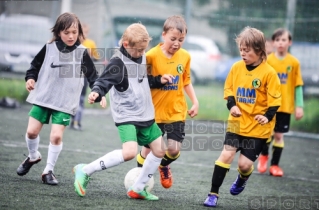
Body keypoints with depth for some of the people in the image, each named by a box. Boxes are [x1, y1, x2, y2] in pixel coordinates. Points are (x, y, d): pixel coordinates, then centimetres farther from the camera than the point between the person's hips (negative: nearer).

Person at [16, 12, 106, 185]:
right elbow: (35, 65, 10)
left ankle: (49, 170, 4)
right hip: (42, 97, 2)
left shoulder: (82, 52, -5)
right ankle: (33, 156, 33)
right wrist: (30, 78, -6)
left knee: (56, 135, -12)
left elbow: (92, 75, -1)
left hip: (65, 102, -2)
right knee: (32, 131, 2)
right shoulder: (49, 48, -2)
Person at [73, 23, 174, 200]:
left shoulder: (142, 57, 7)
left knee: (160, 150, 13)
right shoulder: (118, 62, -18)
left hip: (146, 115, 9)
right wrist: (97, 92, -46)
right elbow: (104, 81, -27)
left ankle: (138, 188, 26)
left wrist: (159, 80, 9)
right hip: (126, 116, -9)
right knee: (129, 152, -27)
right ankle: (85, 171, -15)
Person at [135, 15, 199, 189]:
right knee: (148, 149, 5)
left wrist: (195, 102, 6)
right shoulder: (152, 55, -14)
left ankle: (164, 165, 29)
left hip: (177, 112, 3)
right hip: (155, 112, -3)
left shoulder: (185, 57, 0)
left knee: (174, 149, -5)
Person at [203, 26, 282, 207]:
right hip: (237, 122, 3)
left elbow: (274, 99, -9)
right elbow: (229, 90, 9)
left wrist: (268, 116, -22)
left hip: (258, 127, -3)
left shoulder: (268, 72, -13)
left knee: (245, 163, -3)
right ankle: (214, 194, 0)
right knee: (226, 154, -8)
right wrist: (232, 106, -8)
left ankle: (242, 180, 33)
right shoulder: (237, 67, 0)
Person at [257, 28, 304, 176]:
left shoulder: (294, 62, -2)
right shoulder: (267, 61, -3)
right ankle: (264, 156, 31)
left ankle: (274, 165, 14)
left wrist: (299, 106, -3)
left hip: (285, 106, 0)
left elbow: (298, 86, 0)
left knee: (279, 135, 4)